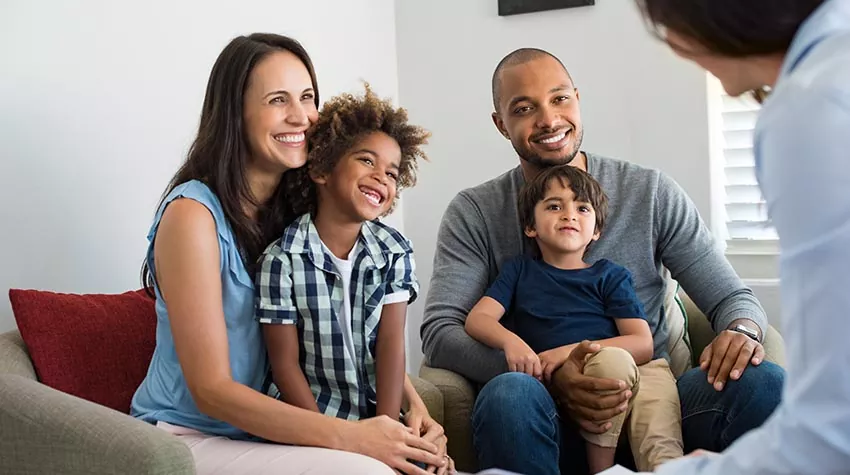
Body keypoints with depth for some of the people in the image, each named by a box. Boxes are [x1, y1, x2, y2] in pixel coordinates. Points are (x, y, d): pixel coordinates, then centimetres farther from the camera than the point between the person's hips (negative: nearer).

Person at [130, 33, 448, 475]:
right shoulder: (192, 215, -16)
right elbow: (211, 390, -19)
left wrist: (417, 408, -12)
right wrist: (350, 436, -26)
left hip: (266, 430, 6)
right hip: (189, 438, -6)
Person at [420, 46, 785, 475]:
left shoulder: (652, 193, 7)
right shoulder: (473, 214, 4)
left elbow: (732, 297, 8)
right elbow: (438, 331, -7)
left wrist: (742, 329, -19)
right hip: (551, 421, -1)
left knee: (764, 382, -27)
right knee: (508, 394, -37)